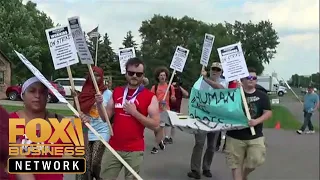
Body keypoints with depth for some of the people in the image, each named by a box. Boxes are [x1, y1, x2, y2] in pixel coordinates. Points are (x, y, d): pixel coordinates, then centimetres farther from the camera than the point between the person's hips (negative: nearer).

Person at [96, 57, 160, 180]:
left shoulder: (150, 97, -6)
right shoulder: (116, 92, 7)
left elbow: (155, 125, -10)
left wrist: (134, 112, -18)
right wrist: (99, 105, -9)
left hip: (135, 150, -3)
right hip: (113, 147, 4)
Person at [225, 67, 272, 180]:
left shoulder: (262, 96, 6)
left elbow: (268, 113, 2)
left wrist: (257, 121, -17)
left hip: (255, 136, 1)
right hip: (235, 136, -1)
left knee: (256, 160, -9)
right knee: (236, 164, 3)